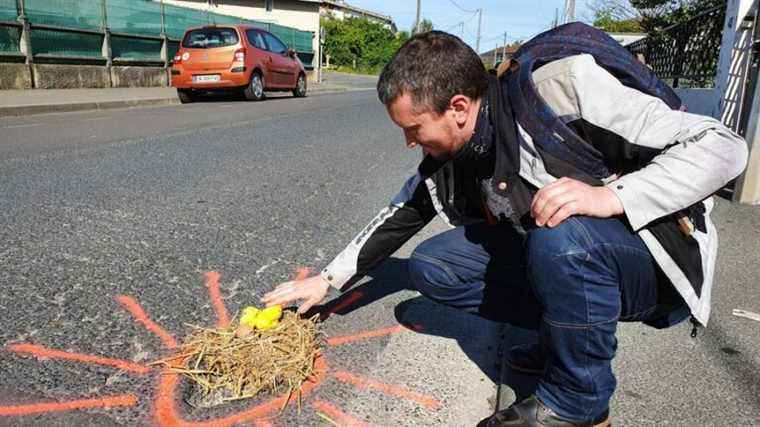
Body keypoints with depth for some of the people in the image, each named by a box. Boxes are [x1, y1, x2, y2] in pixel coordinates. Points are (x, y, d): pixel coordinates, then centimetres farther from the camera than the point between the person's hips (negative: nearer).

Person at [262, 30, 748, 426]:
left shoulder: (562, 88, -25)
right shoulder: (446, 155, -4)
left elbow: (721, 144, -21)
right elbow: (400, 217, 9)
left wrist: (612, 196, -36)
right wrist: (328, 279, 11)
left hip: (656, 264, -6)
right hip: (554, 258, 6)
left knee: (561, 237, -37)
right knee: (430, 266, -6)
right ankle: (565, 333, 7)